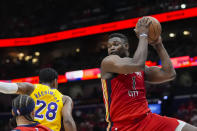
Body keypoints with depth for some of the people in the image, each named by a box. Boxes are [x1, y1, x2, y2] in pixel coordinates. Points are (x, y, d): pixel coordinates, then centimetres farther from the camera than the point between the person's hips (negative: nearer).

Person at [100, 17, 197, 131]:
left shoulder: (141, 70, 19)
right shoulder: (108, 62, -2)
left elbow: (169, 74, 11)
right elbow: (138, 64, -18)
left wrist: (158, 45, 14)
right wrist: (143, 35, -7)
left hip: (147, 119, 6)